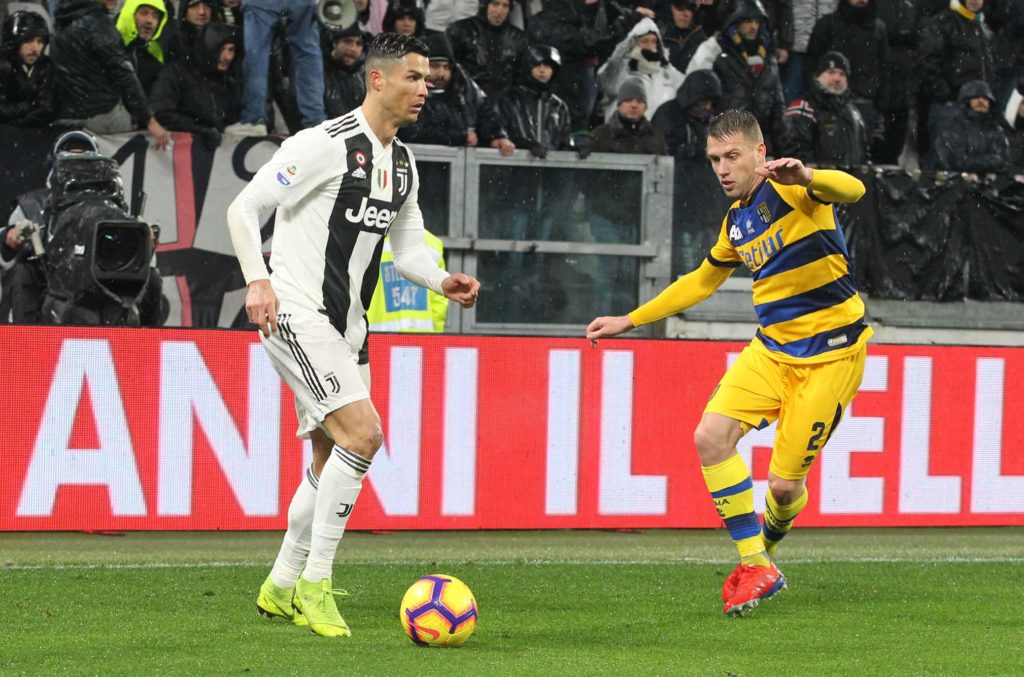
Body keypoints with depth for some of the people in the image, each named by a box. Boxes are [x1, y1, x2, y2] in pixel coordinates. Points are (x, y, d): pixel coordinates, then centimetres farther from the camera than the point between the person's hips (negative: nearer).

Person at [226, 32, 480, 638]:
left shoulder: (403, 163, 12)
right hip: (297, 312, -9)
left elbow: (408, 246, 20)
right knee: (363, 432, -21)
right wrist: (258, 280, -24)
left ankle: (282, 587, 27)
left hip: (347, 326, 9)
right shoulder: (326, 144, -14)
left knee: (333, 462, 13)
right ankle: (315, 583, -14)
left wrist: (443, 282, -1)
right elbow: (245, 207, -12)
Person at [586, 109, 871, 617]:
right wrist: (630, 321, 27)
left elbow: (852, 191, -33)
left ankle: (764, 552, 30)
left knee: (784, 482, -6)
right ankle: (755, 567, -6)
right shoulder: (736, 222, 12)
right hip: (772, 347, 7)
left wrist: (806, 178, -55)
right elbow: (701, 281, 29)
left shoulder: (791, 190, -12)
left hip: (831, 354, -7)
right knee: (711, 435, -15)